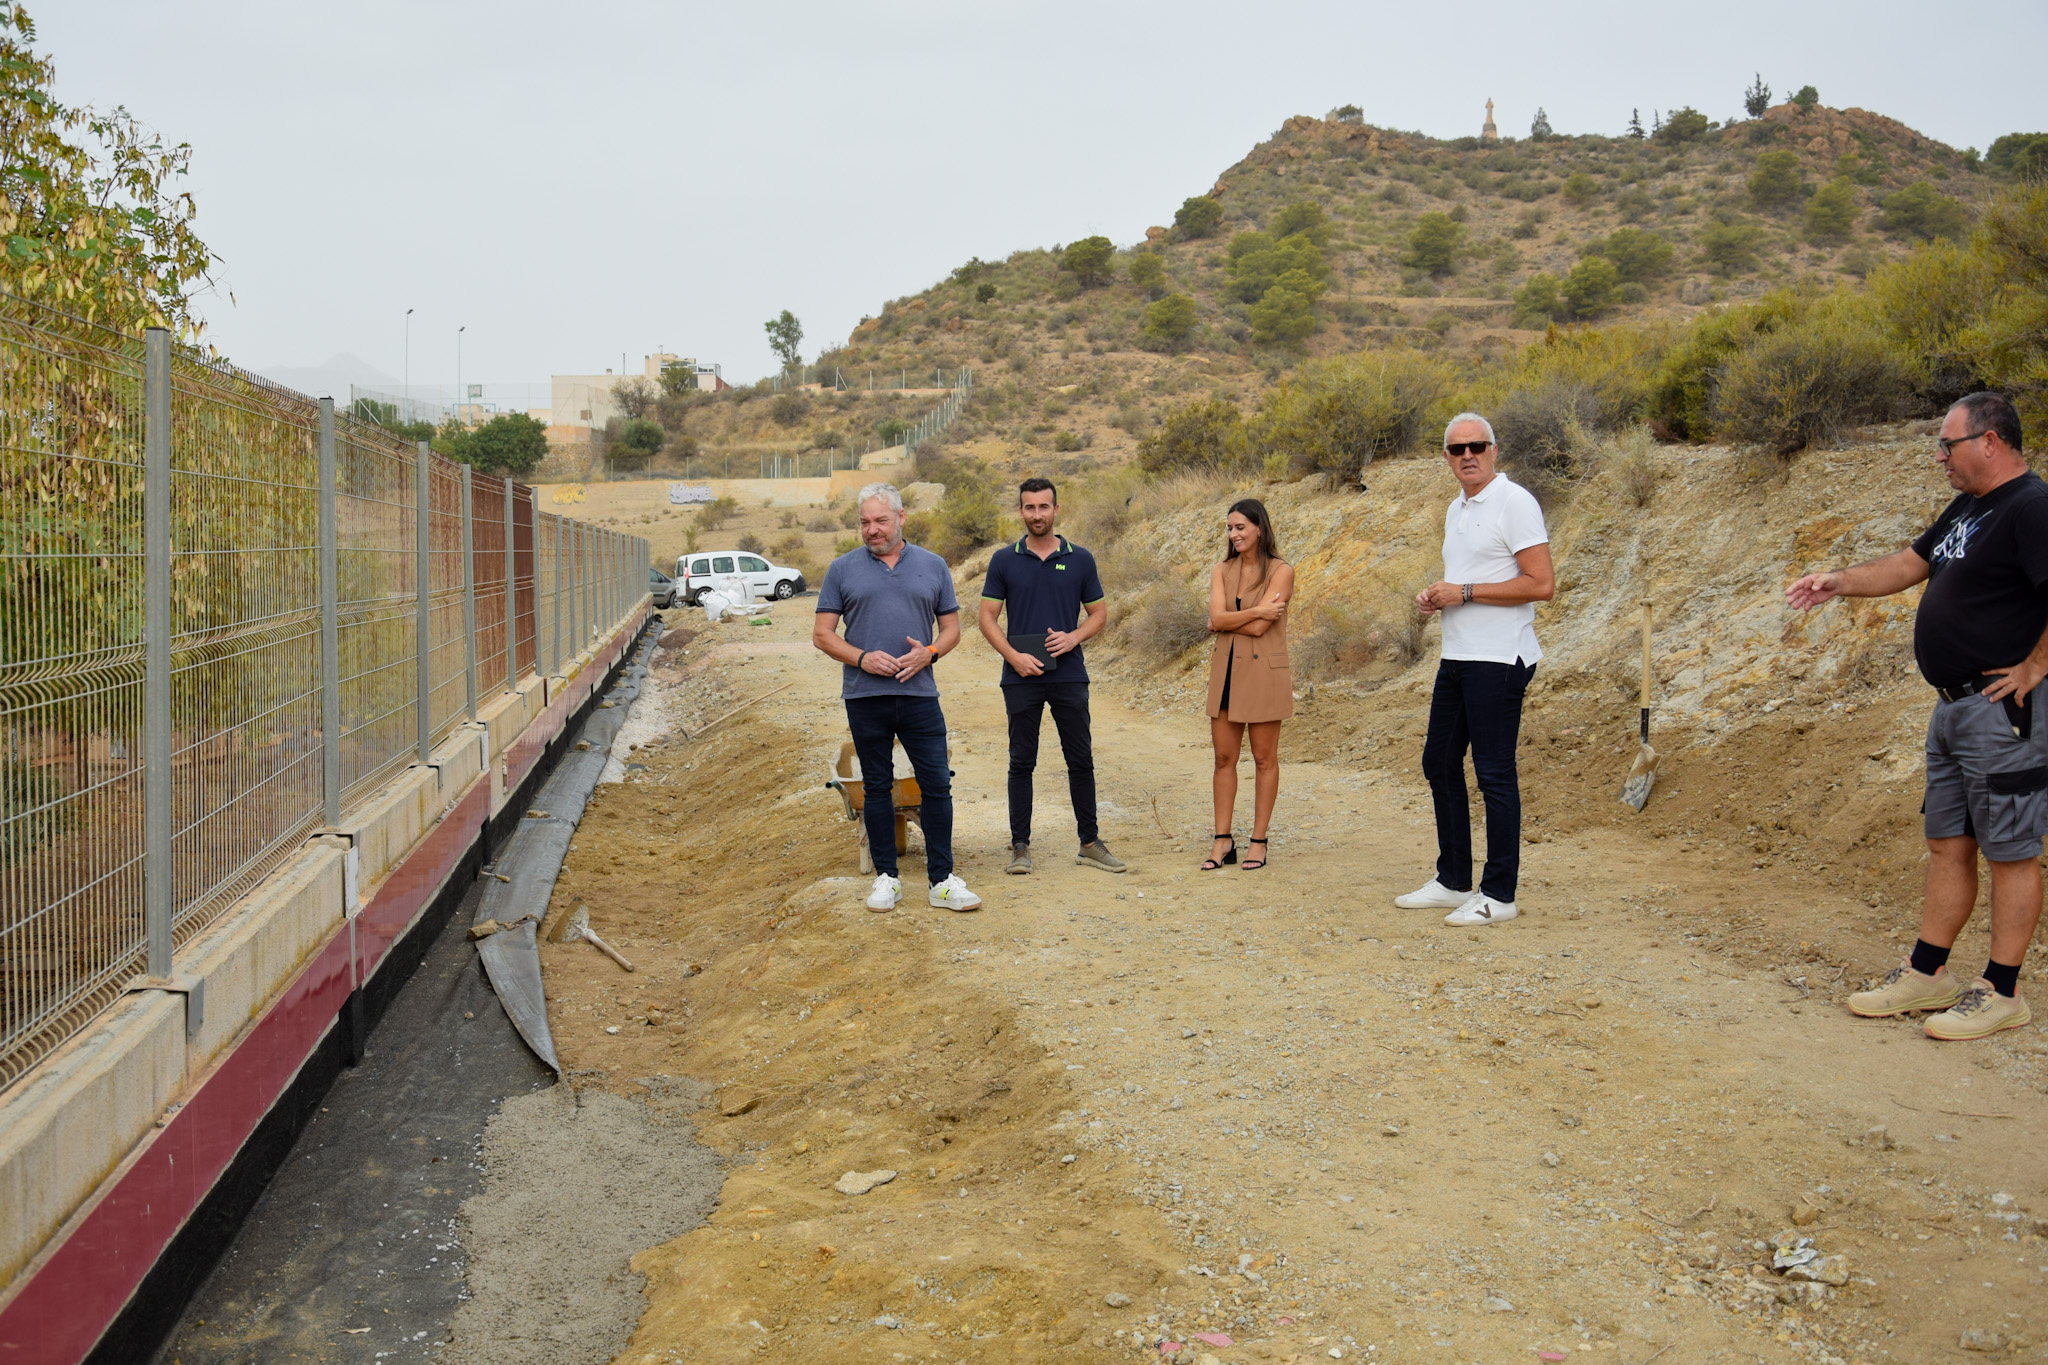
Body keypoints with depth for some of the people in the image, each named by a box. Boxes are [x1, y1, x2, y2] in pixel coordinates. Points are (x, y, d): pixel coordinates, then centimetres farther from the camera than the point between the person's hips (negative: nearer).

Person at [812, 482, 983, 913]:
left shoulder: (933, 567, 8)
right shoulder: (843, 569, 5)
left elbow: (952, 628, 12)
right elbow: (822, 634, 4)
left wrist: (930, 652, -9)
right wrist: (862, 658, -12)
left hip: (920, 695, 1)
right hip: (865, 697, 0)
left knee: (937, 785, -1)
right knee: (877, 788, 7)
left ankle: (942, 879, 8)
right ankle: (887, 877, 18)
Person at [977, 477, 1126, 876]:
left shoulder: (1080, 559, 5)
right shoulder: (1004, 560, 3)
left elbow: (1099, 613, 10)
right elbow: (987, 618, 2)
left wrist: (1073, 637, -10)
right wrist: (1014, 656, -12)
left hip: (1069, 675, 1)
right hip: (1021, 677, -1)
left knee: (1081, 760, 4)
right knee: (1022, 763, 3)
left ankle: (1090, 843, 14)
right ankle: (1020, 846, 10)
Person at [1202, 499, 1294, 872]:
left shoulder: (1281, 571, -5)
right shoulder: (1221, 572, 9)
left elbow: (1259, 627, -15)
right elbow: (1217, 618, -7)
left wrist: (1226, 621, -4)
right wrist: (1255, 610, -15)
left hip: (1263, 673, -5)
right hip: (1226, 670, 5)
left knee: (1264, 759, 4)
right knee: (1224, 758, 5)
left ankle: (1258, 841, 11)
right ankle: (1224, 841, 11)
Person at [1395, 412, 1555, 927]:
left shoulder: (1514, 502, -11)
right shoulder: (1456, 509, 17)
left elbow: (1541, 584, -18)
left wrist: (1464, 592, -17)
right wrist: (1435, 596, 7)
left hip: (1498, 659, -10)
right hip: (1457, 655, 10)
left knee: (1495, 773, -5)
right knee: (1439, 763, 13)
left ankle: (1499, 895, 4)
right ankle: (1453, 881, 24)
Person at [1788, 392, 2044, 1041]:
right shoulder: (1967, 509, 15)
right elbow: (1910, 564, 25)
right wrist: (1841, 582, 12)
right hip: (1953, 705, 10)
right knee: (1947, 844, 14)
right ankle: (1927, 974, 23)